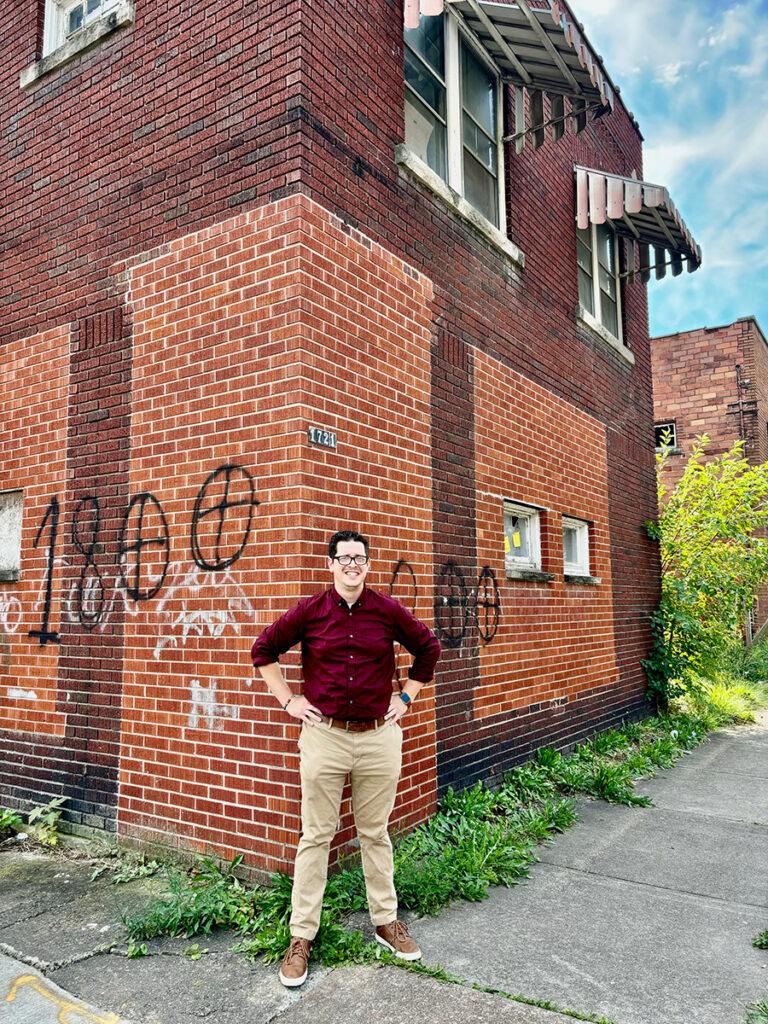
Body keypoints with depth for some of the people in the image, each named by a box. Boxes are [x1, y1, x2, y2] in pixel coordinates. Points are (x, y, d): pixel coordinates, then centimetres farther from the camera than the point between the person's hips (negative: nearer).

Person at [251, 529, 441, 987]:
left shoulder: (389, 611, -1)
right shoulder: (309, 611, -3)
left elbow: (429, 648, 12)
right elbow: (264, 649, 9)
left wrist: (406, 697, 9)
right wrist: (288, 700, 4)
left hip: (379, 737, 1)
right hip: (324, 735, -1)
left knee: (375, 832, 14)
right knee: (316, 836, 7)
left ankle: (386, 921, 32)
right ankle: (302, 936, 20)